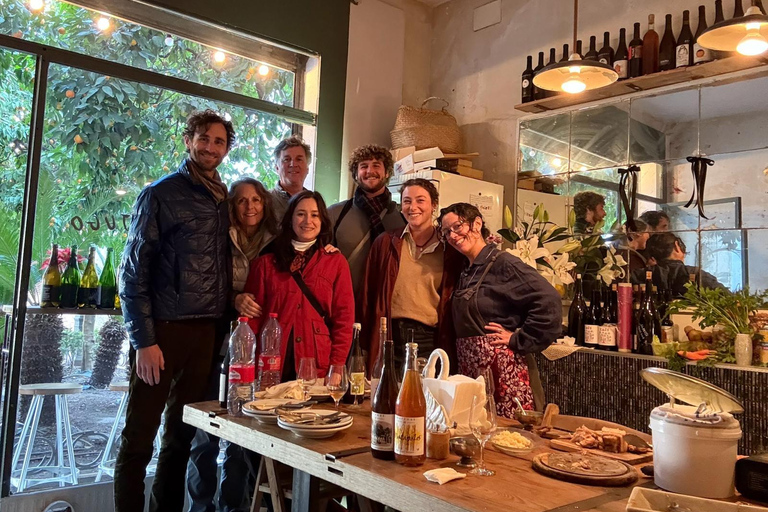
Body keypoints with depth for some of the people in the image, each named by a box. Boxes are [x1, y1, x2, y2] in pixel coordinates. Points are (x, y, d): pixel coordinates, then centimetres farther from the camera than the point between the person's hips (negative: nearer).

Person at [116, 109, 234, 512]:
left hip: (207, 332, 5)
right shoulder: (161, 194, -2)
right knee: (139, 437, 3)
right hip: (164, 329, -5)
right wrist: (143, 340, -12)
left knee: (183, 435, 14)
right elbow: (134, 271, -7)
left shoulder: (223, 200, 13)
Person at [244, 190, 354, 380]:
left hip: (319, 367, 0)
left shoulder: (336, 262, 7)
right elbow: (253, 317, 6)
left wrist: (336, 367, -7)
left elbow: (344, 318, 2)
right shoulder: (265, 263, 10)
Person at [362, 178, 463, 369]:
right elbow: (369, 295, 7)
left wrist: (449, 346, 2)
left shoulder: (449, 249, 3)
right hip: (391, 338, 1)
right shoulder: (386, 243, 6)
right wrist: (367, 343, 2)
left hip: (432, 339, -1)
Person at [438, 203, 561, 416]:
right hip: (471, 371, 7)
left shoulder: (503, 263, -11)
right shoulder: (466, 272, 14)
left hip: (503, 371, -7)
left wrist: (519, 340, -16)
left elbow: (549, 301, -22)